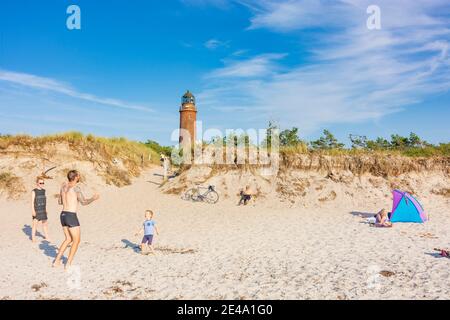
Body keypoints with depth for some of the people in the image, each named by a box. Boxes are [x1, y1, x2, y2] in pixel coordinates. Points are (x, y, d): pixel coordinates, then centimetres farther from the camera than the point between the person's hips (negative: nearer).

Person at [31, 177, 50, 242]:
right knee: (35, 223, -1)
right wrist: (33, 211, -16)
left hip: (43, 210, 6)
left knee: (45, 223, 12)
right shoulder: (34, 191, -8)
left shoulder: (43, 191, 9)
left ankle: (46, 236, 23)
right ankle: (33, 237, 11)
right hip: (36, 211, -6)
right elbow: (32, 202, -11)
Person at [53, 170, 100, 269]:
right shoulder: (75, 187, -13)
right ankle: (68, 264, 4)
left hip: (63, 215, 8)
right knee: (76, 241, 4)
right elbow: (84, 202, -15)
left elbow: (60, 202, 20)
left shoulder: (64, 186, 11)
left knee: (68, 239, 21)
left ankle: (57, 261, 20)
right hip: (71, 217, -8)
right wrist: (93, 198, 1)